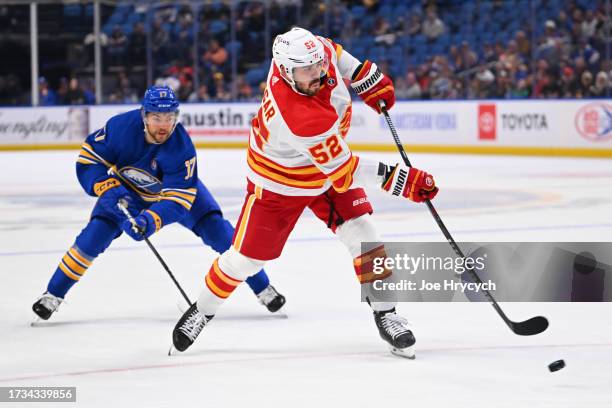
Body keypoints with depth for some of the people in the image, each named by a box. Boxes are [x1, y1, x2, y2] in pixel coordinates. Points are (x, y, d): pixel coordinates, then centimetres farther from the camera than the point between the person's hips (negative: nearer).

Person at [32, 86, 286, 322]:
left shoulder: (182, 148, -35)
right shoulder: (121, 127, -33)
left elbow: (177, 198, -34)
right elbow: (88, 158, -20)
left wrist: (151, 221, -51)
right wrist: (110, 191, -33)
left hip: (178, 186, -1)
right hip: (127, 188, 1)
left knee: (218, 230, -12)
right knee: (94, 235, -16)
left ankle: (262, 287, 4)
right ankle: (53, 294, -1)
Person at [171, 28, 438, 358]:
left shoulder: (315, 50, -25)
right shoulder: (304, 118, -43)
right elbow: (344, 172, -33)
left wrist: (368, 77, 0)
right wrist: (399, 179, -30)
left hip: (327, 160, 6)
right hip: (279, 180, -6)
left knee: (362, 233, -6)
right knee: (246, 257, 4)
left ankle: (386, 316, 5)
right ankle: (203, 310, 30)